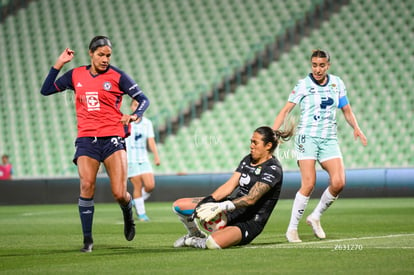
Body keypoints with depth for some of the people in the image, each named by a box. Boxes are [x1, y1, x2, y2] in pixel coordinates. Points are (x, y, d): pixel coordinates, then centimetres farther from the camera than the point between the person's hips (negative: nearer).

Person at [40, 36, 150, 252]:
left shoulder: (117, 76, 2)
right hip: (87, 140, 2)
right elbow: (46, 90, 14)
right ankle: (87, 239, -5)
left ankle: (128, 212, 29)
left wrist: (134, 115, -17)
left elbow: (143, 100, 3)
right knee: (86, 187, -15)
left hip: (113, 139, -2)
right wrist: (58, 64, 6)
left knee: (119, 194, -8)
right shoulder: (75, 76, 10)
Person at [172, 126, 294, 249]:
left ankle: (193, 241, -1)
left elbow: (251, 199, -25)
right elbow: (229, 185, 2)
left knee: (213, 243, -36)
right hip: (232, 212, 8)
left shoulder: (273, 169, -16)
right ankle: (196, 234, 26)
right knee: (179, 205, 0)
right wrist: (209, 200, -16)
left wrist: (221, 207, -34)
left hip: (250, 223, -8)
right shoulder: (248, 159, 10)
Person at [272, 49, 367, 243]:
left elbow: (347, 110, 17)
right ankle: (292, 229, -6)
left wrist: (356, 128, -1)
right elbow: (285, 110, -3)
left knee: (338, 183, -12)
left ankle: (315, 217, 11)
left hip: (329, 139, 4)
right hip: (307, 137, -4)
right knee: (309, 184, -18)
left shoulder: (337, 83, 9)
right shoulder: (304, 85, -2)